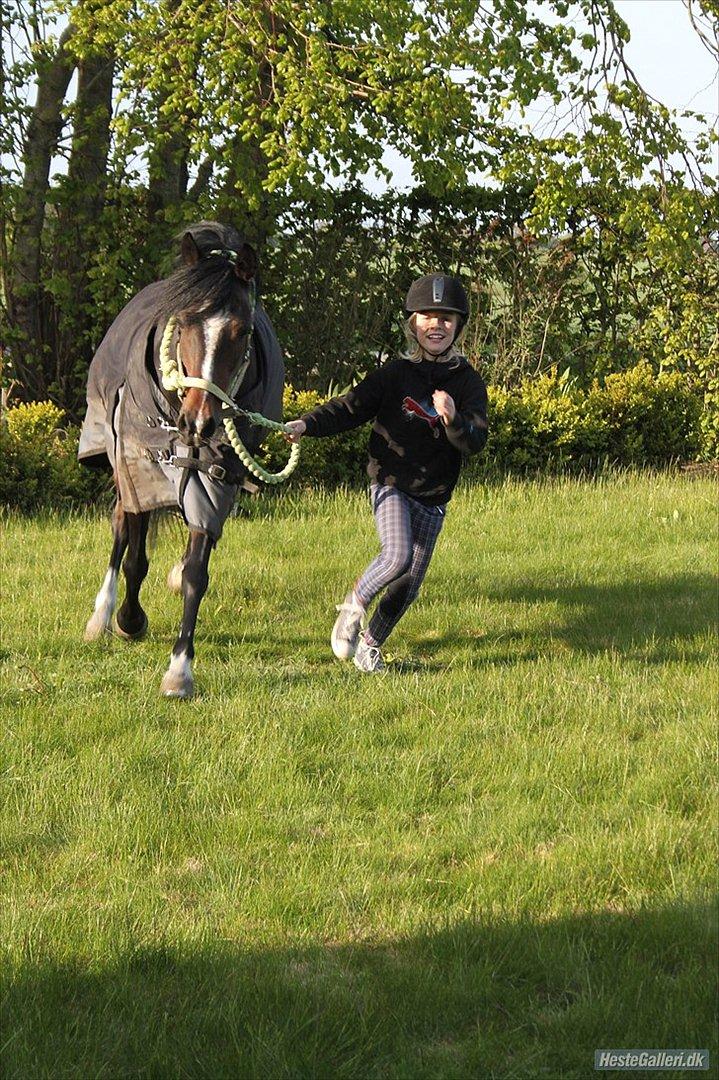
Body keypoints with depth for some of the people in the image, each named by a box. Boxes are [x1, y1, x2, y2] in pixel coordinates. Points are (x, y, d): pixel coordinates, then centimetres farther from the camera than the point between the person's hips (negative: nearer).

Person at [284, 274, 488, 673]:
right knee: (397, 557, -24)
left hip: (434, 497, 3)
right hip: (390, 485, -3)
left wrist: (454, 420, -31)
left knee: (410, 583, 8)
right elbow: (351, 407, -7)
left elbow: (475, 442, -10)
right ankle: (354, 604, 4)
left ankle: (370, 643, 29)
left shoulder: (468, 382, -1)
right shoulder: (395, 373, -5)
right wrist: (308, 424, -23)